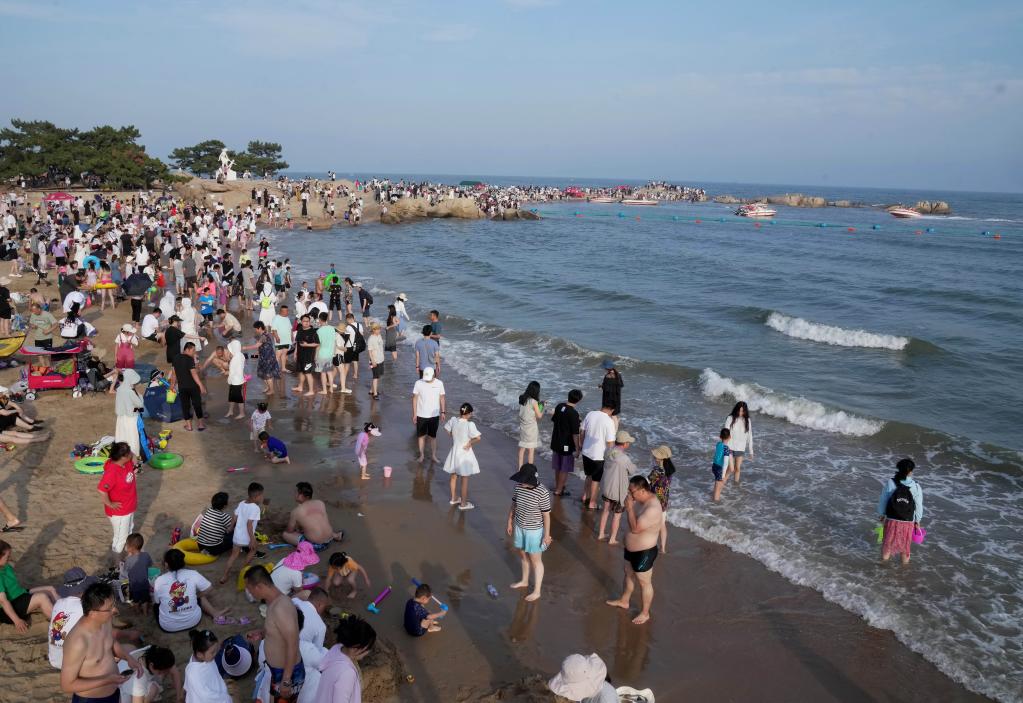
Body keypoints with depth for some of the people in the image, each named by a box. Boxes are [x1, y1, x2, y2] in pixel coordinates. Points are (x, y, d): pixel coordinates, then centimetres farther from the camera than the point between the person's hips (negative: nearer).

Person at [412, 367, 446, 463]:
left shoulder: (439, 383, -7)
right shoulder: (418, 383, -12)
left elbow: (441, 398, 3)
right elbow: (415, 398, -5)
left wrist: (443, 412, 0)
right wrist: (414, 414, -5)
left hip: (434, 415, 1)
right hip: (421, 415, 0)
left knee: (433, 436, 12)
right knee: (421, 436, 11)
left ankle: (434, 455, 25)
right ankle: (422, 455, 26)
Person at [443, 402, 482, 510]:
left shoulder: (453, 420, -8)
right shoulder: (470, 424, -25)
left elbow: (447, 429, 11)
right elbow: (478, 438, -30)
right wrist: (470, 443, -14)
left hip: (454, 452, 5)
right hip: (465, 453, -5)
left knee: (454, 477, 22)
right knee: (465, 480, 9)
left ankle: (454, 498, 38)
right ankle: (463, 503, 19)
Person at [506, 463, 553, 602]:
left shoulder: (542, 493, -27)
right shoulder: (518, 486, -11)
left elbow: (546, 515, -18)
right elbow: (513, 505, 4)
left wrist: (547, 535, -12)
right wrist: (510, 523, 13)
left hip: (534, 531, -6)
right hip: (519, 527, 6)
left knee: (535, 561, 10)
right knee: (523, 556, 25)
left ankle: (536, 591, 25)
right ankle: (524, 581, 48)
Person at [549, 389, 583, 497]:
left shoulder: (559, 406, -3)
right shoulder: (574, 413, -23)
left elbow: (553, 419, 15)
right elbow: (575, 433, -21)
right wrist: (577, 449, -14)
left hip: (556, 442, 7)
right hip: (566, 445, -7)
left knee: (558, 468, 20)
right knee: (565, 469, 7)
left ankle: (558, 487, 34)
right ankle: (559, 490, 14)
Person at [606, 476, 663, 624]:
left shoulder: (652, 508, -34)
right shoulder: (641, 500, -4)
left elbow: (635, 528, -34)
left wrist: (630, 508, -30)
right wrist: (629, 507, -3)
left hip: (644, 552, -9)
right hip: (631, 549, 9)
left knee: (644, 582, 11)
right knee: (628, 574, 28)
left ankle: (645, 613, 29)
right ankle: (624, 601, 49)